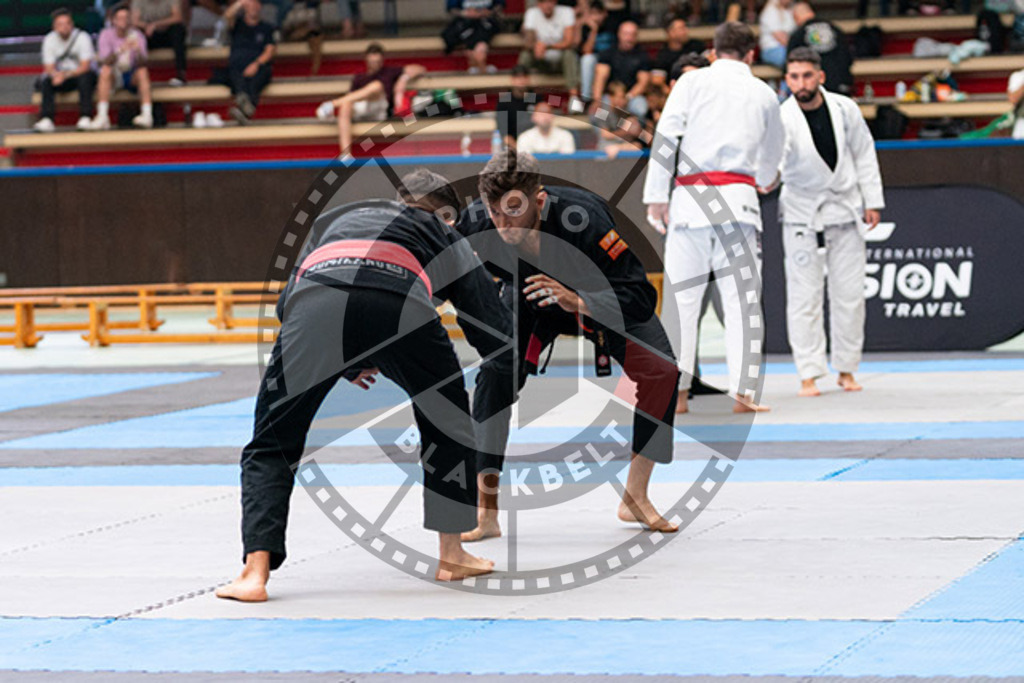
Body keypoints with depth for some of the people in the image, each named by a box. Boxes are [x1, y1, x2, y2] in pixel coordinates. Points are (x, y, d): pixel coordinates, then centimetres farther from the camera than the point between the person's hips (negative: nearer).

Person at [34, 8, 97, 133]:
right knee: (45, 80, -27)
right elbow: (49, 68, -8)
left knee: (86, 76, -36)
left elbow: (85, 66, -19)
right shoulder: (49, 40, -5)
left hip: (79, 75, -2)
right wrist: (56, 74, -33)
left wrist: (67, 74, -35)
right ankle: (46, 119, -37)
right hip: (60, 75, 2)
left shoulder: (82, 37, -13)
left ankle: (85, 118, -39)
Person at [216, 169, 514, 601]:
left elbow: (285, 304, 38)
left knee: (271, 444, 14)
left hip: (315, 302, 1)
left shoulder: (334, 219, 43)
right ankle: (452, 556, 32)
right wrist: (490, 385, 50)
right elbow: (497, 335, 34)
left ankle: (256, 571, -3)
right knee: (447, 423, 27)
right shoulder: (442, 235, 36)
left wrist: (337, 363, 43)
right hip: (401, 302, -1)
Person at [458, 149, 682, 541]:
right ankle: (486, 515, -10)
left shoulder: (581, 218, -44)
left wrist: (578, 302, -57)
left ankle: (635, 499, 0)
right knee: (494, 379, -19)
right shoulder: (476, 224, -34)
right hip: (528, 297, 1)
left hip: (599, 293, -1)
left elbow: (641, 297, -43)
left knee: (660, 370, -17)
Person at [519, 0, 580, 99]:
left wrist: (547, 46, -39)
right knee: (525, 55, -25)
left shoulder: (566, 12, -14)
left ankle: (573, 97, -40)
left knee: (569, 53, -33)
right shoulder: (531, 14, -7)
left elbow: (569, 43, -23)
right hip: (543, 62, 2)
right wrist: (535, 46, -41)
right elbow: (529, 42, -15)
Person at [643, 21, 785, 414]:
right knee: (741, 299, 3)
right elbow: (772, 157, 26)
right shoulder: (764, 94, 14)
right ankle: (741, 392, -2)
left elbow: (665, 137, -3)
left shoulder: (693, 82, 6)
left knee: (682, 298, 4)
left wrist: (656, 196, 0)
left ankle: (676, 393, 4)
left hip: (689, 200, -1)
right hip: (738, 200, 1)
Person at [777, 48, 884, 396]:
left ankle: (846, 369, 18)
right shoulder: (783, 119, -16)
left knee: (850, 294, 5)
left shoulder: (844, 109, -6)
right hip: (802, 214, -2)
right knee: (804, 296, -4)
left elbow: (864, 154, 5)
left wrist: (872, 200, 5)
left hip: (844, 208, 3)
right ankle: (809, 374, 2)